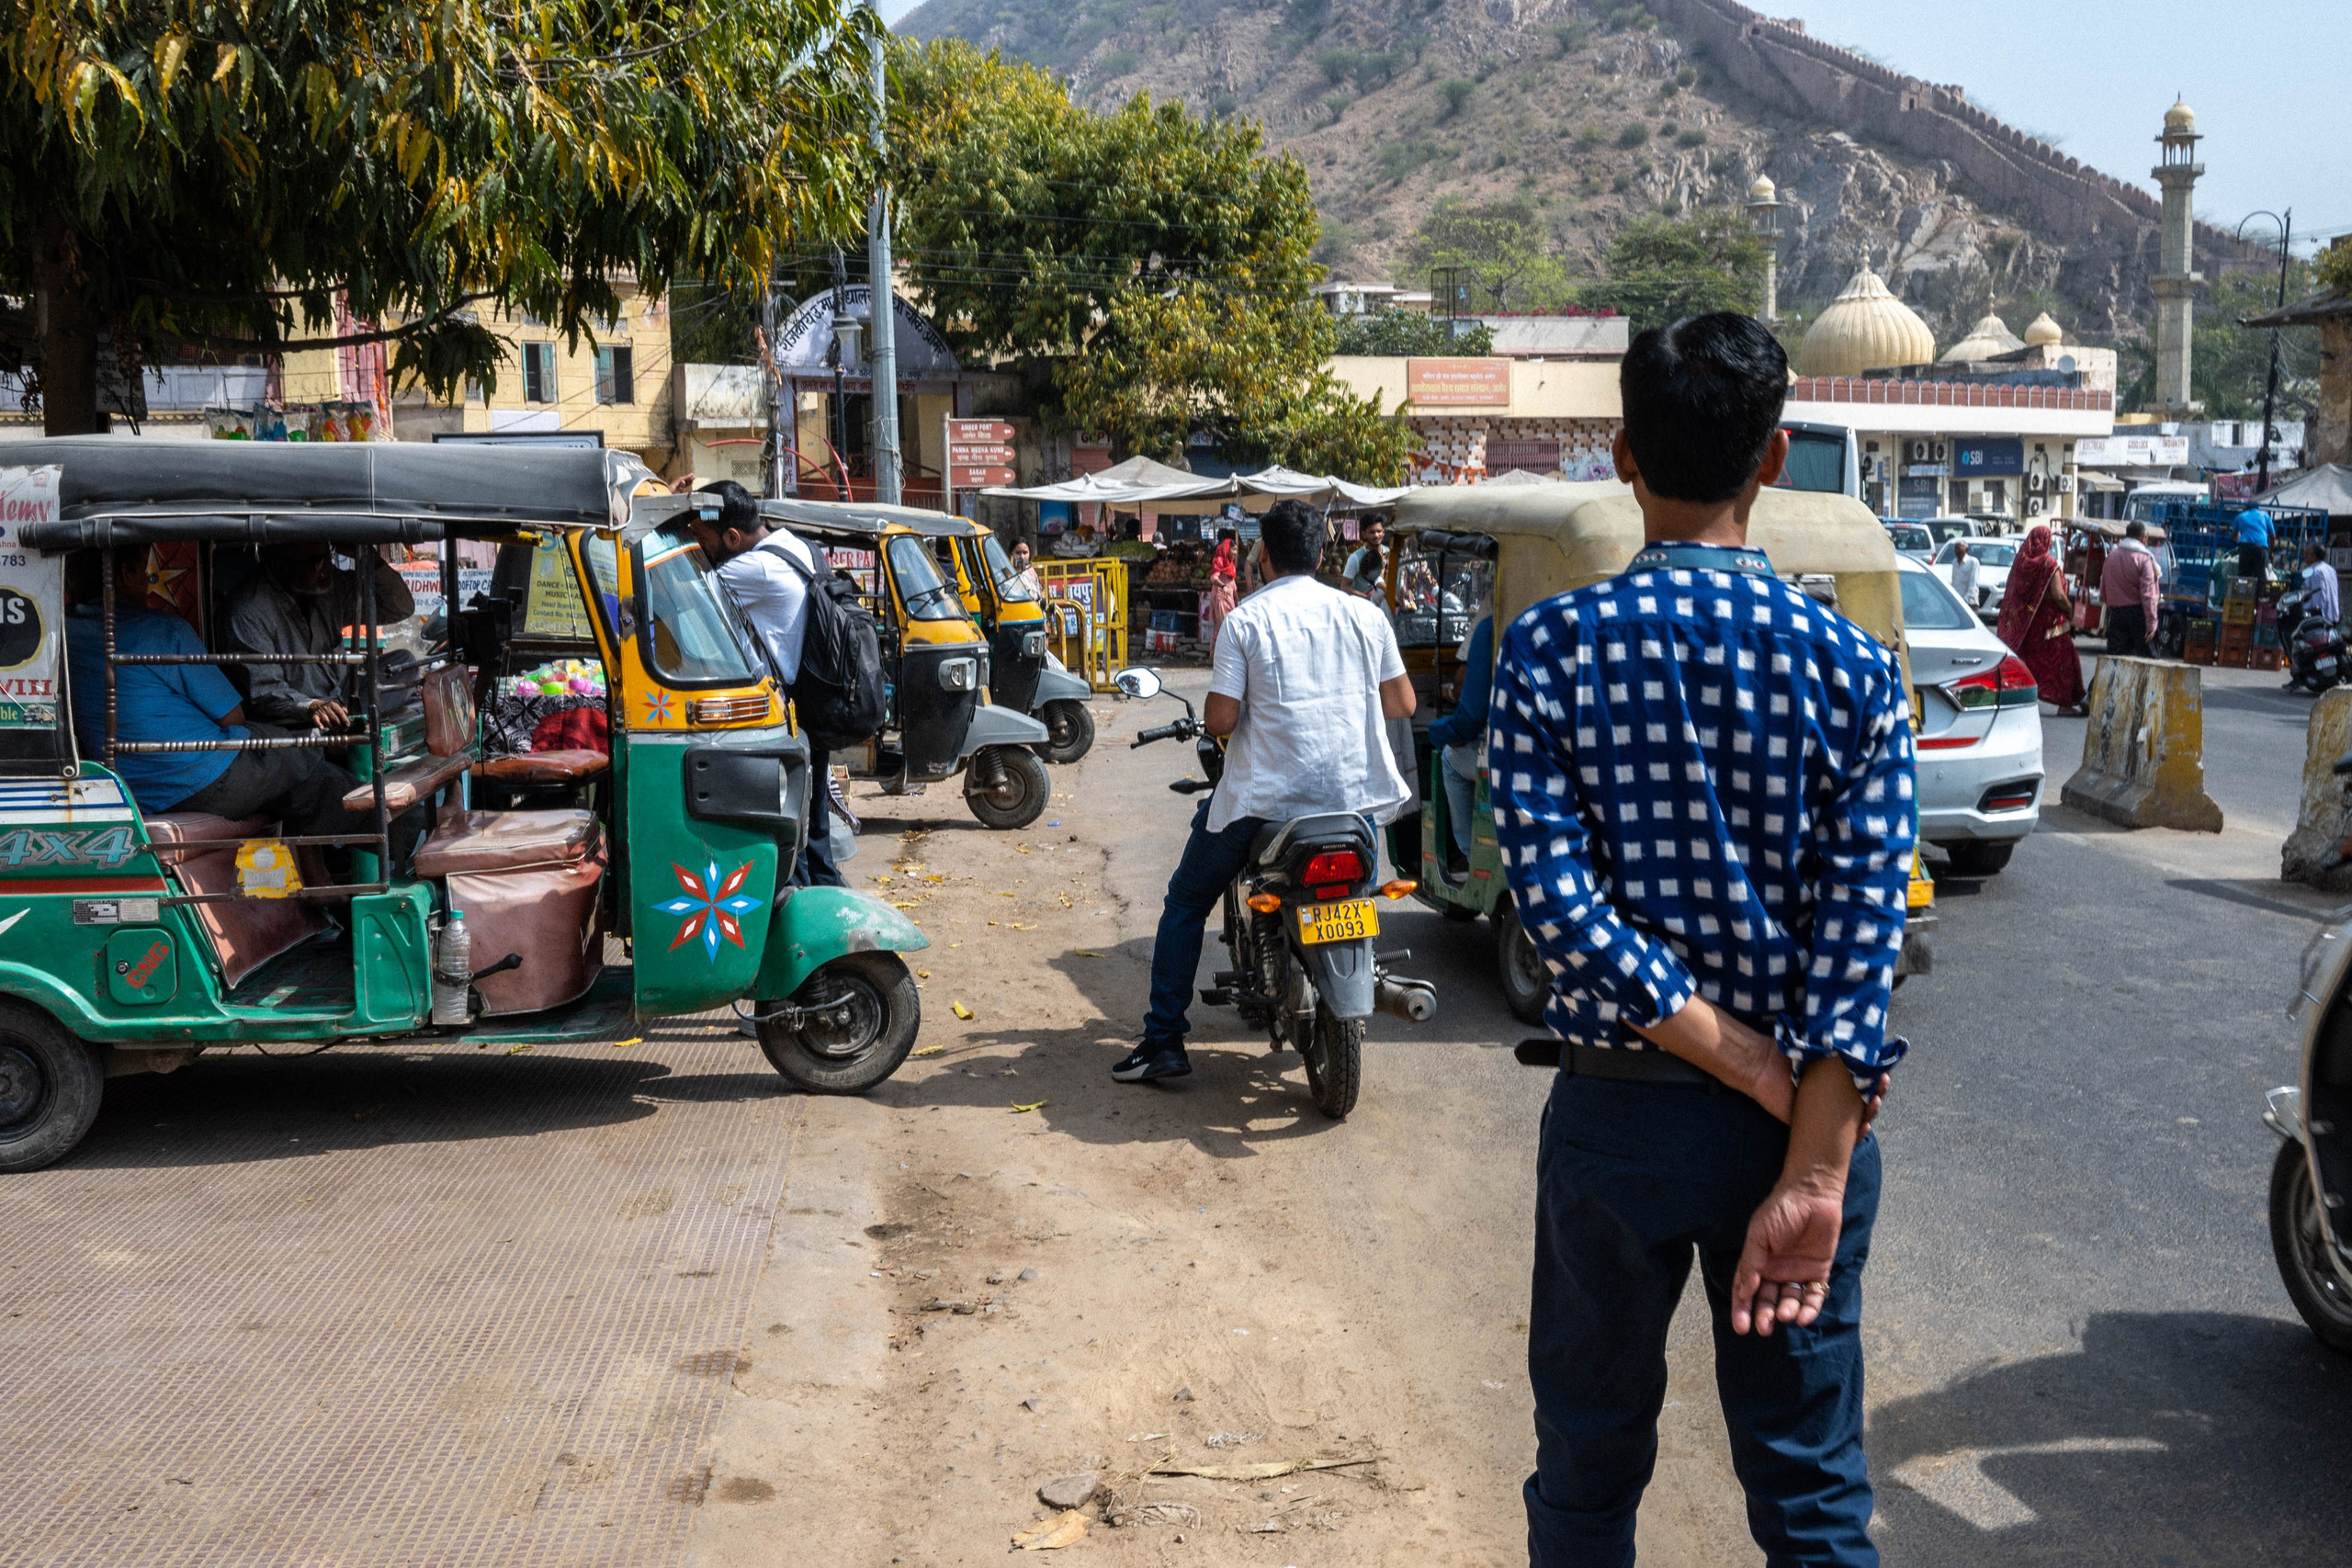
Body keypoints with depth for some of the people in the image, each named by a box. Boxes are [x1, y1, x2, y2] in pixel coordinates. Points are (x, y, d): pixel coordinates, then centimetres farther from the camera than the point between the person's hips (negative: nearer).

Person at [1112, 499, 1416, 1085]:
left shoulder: (1245, 619, -6)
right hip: (1354, 793, 4)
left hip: (1266, 795, -3)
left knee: (1186, 903, 14)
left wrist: (1211, 716, 11)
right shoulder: (1365, 614, 4)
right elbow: (1402, 704, 9)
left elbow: (1220, 718, -12)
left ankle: (1164, 1040, 9)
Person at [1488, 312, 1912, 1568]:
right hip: (1811, 1119, 1)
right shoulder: (1847, 663, -5)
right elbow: (1865, 923, -13)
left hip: (1616, 1112, 0)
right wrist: (1812, 1174, -15)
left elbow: (1552, 893, -16)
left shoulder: (1551, 646, -7)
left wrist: (1737, 1061, -12)